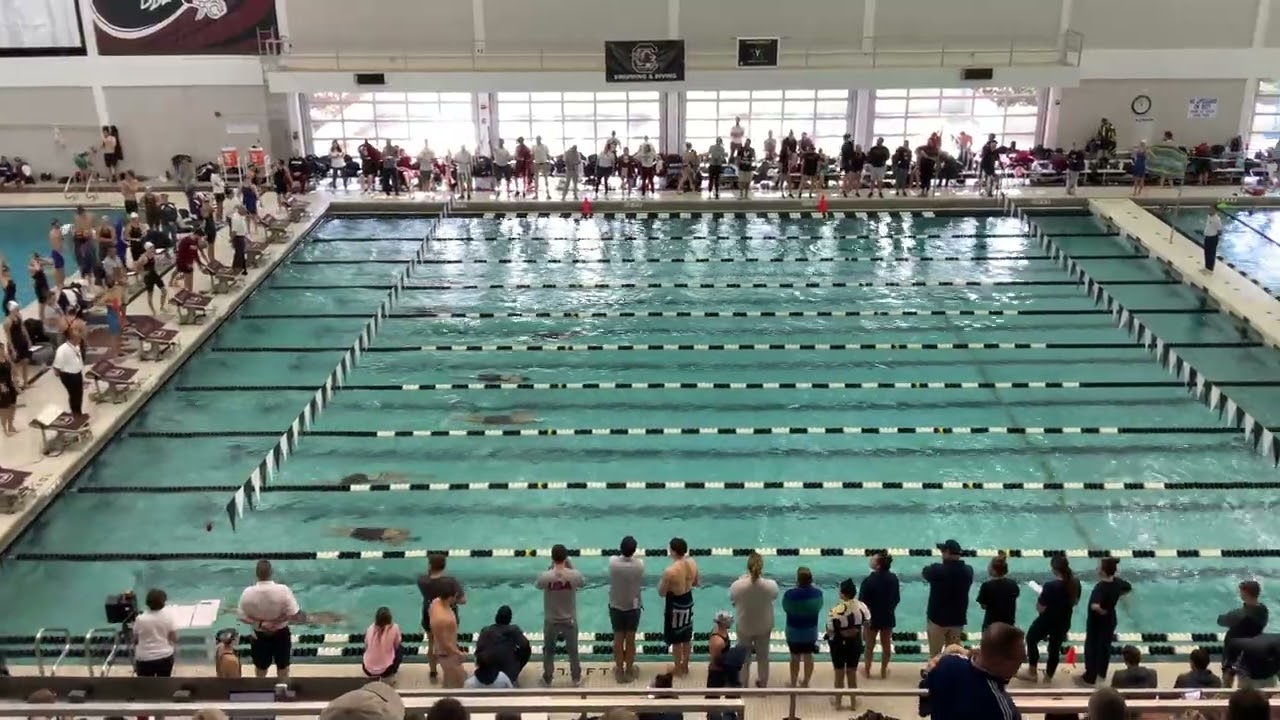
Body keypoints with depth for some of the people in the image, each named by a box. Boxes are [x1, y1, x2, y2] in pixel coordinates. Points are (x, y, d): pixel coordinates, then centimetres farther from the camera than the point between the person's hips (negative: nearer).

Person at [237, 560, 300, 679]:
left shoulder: (248, 592, -21)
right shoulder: (283, 590, -25)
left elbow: (242, 617, -13)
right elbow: (292, 614, -22)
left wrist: (260, 623, -15)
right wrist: (276, 621, -15)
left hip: (260, 635, 1)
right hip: (281, 634, -1)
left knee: (260, 666, 25)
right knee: (282, 665, 22)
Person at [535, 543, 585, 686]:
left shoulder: (545, 577, -25)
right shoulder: (574, 575, -23)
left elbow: (537, 584, 0)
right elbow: (583, 582, 1)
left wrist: (551, 568, 0)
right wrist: (569, 565, 0)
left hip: (551, 621, -1)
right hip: (570, 620, 1)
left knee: (548, 651, 22)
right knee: (573, 651, 21)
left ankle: (547, 679, 37)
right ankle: (577, 679, 37)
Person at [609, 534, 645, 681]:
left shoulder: (613, 562, -22)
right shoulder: (640, 564, -20)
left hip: (616, 606, 1)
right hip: (633, 607, 0)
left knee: (618, 639, 15)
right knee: (630, 639, 15)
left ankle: (619, 671, 27)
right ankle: (629, 670, 28)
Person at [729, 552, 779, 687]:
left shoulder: (737, 585, -30)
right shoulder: (770, 585, -28)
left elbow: (732, 600, -9)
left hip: (744, 627, -1)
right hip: (764, 627, 1)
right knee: (763, 656, 26)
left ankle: (742, 685, 42)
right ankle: (763, 683, 45)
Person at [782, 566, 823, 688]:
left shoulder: (790, 594, -27)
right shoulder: (818, 593, -17)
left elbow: (785, 609, -9)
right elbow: (818, 608, 1)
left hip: (794, 632, -2)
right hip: (811, 631, 2)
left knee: (795, 657, 15)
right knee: (808, 656, 19)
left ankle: (793, 684, 29)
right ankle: (805, 682, 35)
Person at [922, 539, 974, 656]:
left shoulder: (937, 569, -17)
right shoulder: (968, 571, -4)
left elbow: (925, 574, 3)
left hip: (938, 618, -4)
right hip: (958, 619, 4)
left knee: (935, 655, 5)